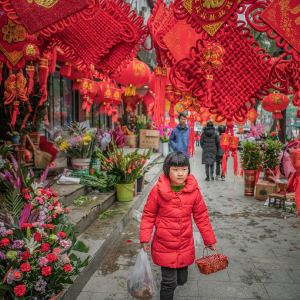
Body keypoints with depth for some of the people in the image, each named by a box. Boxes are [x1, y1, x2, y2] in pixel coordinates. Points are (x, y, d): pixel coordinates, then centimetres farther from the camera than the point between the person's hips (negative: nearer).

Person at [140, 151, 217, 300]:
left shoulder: (194, 191, -7)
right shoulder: (158, 190, -14)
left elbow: (201, 216, 3)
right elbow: (148, 215, -3)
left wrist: (209, 239, 9)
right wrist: (145, 239, -7)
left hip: (185, 246, 3)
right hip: (164, 245, -2)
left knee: (182, 280, 18)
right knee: (169, 282, 2)